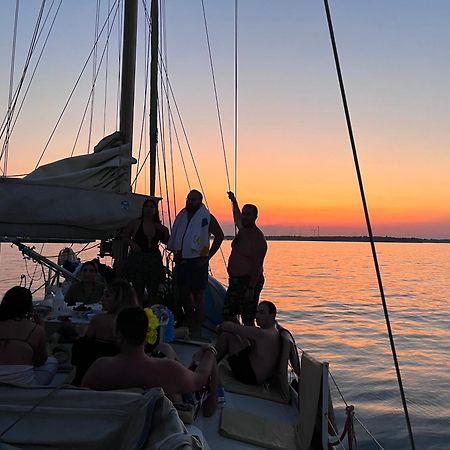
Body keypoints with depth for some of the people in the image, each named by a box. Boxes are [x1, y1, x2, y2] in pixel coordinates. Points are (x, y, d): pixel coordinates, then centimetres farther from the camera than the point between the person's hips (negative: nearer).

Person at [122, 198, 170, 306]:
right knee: (138, 291, 0)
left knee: (153, 291, 7)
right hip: (137, 259, -3)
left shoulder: (159, 226, 8)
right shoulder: (135, 223, 1)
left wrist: (166, 231, -3)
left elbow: (165, 242, 14)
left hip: (154, 260, 3)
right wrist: (132, 243, -9)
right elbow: (124, 236, 7)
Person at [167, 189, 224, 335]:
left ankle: (197, 328, 11)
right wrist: (175, 253, 13)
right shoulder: (181, 216, 12)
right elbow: (174, 238, 24)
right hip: (181, 261, 6)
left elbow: (219, 235, -6)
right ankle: (189, 324, 32)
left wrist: (208, 256, -9)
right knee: (183, 293, 15)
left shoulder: (206, 217, -5)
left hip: (197, 262, -6)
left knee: (197, 296, 1)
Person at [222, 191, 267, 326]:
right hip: (235, 280, 9)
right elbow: (237, 217, 35)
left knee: (248, 319, -4)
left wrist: (251, 288, -23)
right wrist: (234, 201, 46)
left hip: (249, 282, -9)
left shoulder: (258, 238, -16)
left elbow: (258, 266, -20)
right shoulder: (242, 230, 10)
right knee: (227, 314, 12)